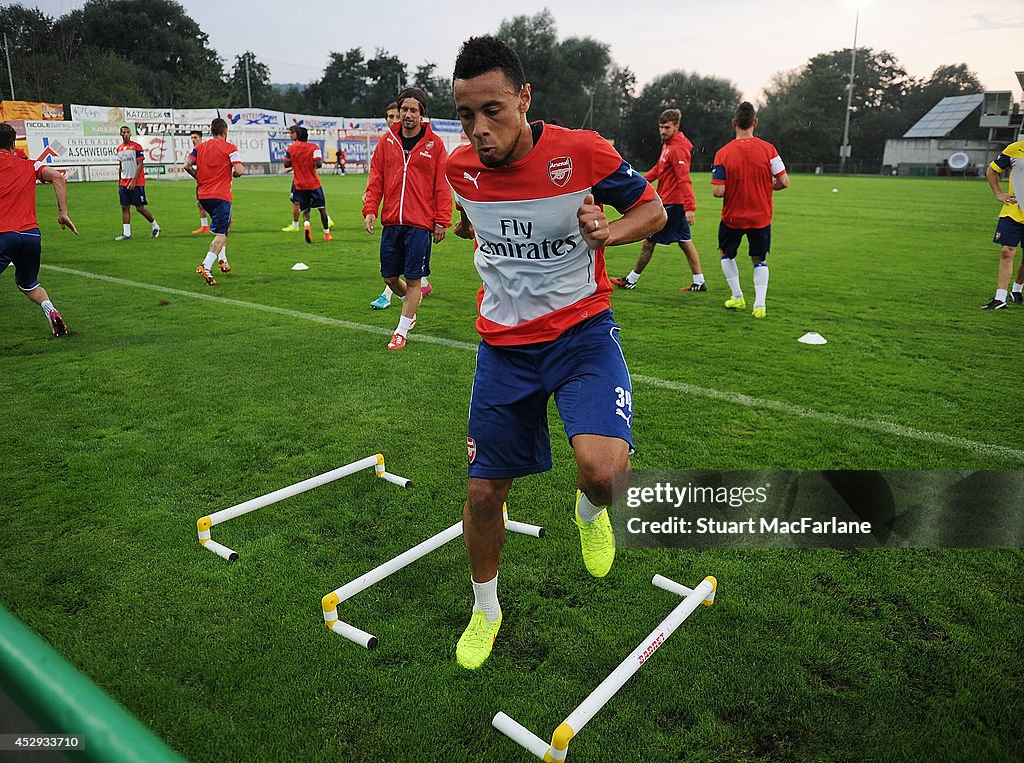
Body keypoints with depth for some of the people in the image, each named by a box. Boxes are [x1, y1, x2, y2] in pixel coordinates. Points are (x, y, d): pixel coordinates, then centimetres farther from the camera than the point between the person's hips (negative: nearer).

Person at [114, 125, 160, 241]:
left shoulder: (136, 147, -6)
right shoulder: (119, 148, 13)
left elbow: (140, 165, -11)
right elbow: (120, 167, 19)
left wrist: (134, 181, -18)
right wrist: (119, 184, 16)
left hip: (136, 183, -6)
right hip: (124, 183, 6)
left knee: (140, 208, -3)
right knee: (124, 207, 1)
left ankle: (155, 227, 16)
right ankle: (126, 234, 3)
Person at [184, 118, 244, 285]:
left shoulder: (200, 147, 11)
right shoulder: (230, 148, -3)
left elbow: (187, 165, 1)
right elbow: (239, 171, -14)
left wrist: (199, 177, 15)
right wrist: (232, 173, 8)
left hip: (203, 195, 6)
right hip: (221, 196, -6)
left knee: (221, 226, 29)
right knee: (221, 235, -8)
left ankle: (222, 260, 29)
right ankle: (206, 266, -25)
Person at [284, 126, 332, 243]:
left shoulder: (290, 148, 1)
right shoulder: (314, 147, -6)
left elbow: (286, 164, 2)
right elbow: (318, 164, -17)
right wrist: (314, 165, 6)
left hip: (299, 185, 2)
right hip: (314, 184, -2)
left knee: (305, 210, 8)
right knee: (322, 209, 12)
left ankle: (306, 225, -23)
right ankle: (326, 233, 16)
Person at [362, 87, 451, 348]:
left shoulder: (434, 144, 0)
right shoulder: (386, 141, 8)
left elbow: (442, 186, -2)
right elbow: (375, 179, 9)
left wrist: (442, 221, -7)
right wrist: (370, 209, -3)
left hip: (420, 224, -3)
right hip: (391, 222, 4)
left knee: (413, 280, 0)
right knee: (389, 277, 10)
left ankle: (402, 331, 13)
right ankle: (412, 300, 40)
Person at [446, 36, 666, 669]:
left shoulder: (582, 152, -14)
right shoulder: (460, 168, -2)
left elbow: (654, 211, -3)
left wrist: (605, 231, -20)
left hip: (581, 331, -3)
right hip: (503, 345, 4)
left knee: (603, 468, -29)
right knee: (484, 491, 8)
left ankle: (590, 511, 13)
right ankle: (485, 611, 36)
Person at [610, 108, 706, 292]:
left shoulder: (677, 149, -18)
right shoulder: (668, 144, 12)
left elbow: (684, 180, -26)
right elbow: (659, 168, 24)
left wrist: (690, 207, -31)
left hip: (671, 203, -10)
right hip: (676, 202, 10)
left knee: (648, 241, -1)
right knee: (685, 242, 12)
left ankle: (631, 280, 10)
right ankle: (699, 282, 17)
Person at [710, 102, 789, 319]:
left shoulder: (723, 153, -12)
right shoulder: (768, 149, -9)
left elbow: (718, 191, -17)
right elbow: (784, 182, -9)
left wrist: (732, 188, 6)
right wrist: (766, 187, 11)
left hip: (732, 217, -1)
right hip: (761, 217, 1)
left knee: (726, 254, 24)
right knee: (759, 260, 16)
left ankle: (737, 297, 23)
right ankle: (759, 304, 4)